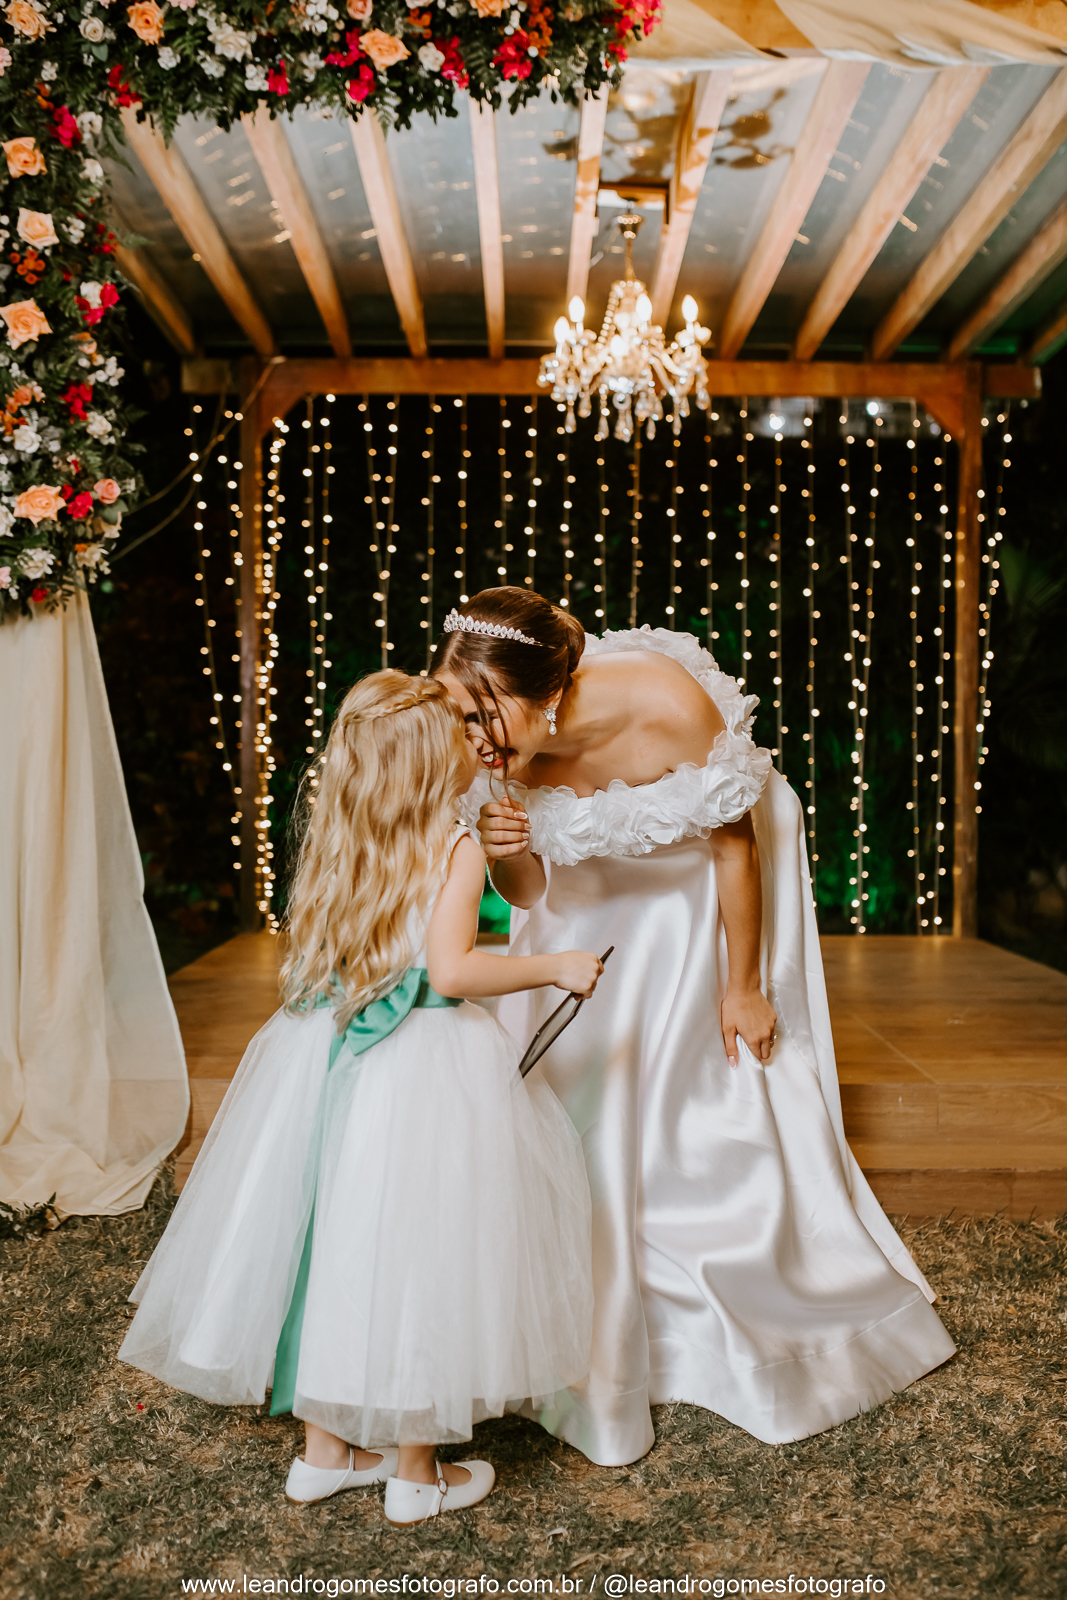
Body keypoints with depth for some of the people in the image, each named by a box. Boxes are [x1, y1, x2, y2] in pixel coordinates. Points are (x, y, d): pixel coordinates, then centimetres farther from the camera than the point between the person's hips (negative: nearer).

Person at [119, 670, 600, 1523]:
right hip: (427, 1068, -6)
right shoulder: (458, 846, -14)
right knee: (416, 1251, 6)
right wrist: (555, 967, -13)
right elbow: (451, 968, -23)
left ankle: (326, 1447, 32)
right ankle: (416, 1470, 23)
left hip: (331, 1060, 7)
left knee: (339, 1240, 16)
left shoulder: (342, 844, 5)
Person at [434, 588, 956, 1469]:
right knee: (577, 1088, 4)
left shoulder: (668, 705, -38)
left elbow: (734, 845, -21)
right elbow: (529, 894, -10)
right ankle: (603, 1339, 24)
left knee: (731, 1107, 4)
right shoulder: (503, 751, -26)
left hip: (704, 882, -3)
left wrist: (742, 989, -12)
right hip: (598, 890, 3)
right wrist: (505, 853, -35)